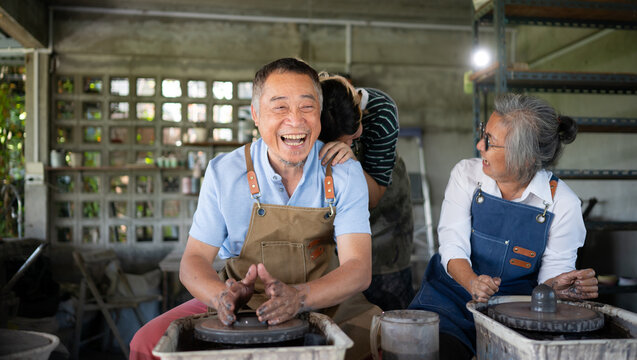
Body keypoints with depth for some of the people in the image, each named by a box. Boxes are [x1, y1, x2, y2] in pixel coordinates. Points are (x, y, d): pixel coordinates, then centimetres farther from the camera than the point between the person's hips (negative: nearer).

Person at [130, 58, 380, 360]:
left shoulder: (345, 174, -10)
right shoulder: (223, 173, -8)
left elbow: (359, 269, -16)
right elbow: (194, 259, -6)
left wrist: (298, 298, -35)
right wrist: (224, 297, -29)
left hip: (324, 302, 0)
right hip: (241, 309, 1)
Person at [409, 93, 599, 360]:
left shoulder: (562, 203, -7)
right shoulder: (466, 173, -4)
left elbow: (553, 270, -2)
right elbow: (453, 246, -10)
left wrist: (556, 286, -27)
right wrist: (472, 282, -30)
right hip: (452, 294, 0)